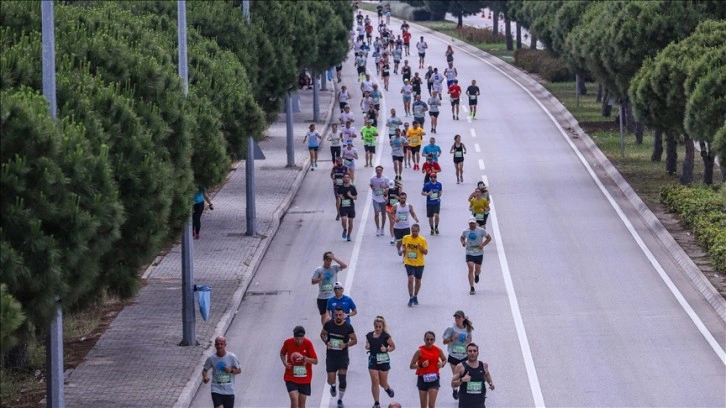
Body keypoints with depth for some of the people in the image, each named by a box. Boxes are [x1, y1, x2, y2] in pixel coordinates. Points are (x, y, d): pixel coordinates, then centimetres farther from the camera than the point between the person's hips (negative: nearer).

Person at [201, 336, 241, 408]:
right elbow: (205, 370, 11)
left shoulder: (232, 357, -7)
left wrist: (231, 370, -17)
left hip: (229, 391, 1)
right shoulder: (211, 358, -4)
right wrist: (205, 377, -11)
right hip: (216, 390, -1)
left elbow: (239, 370, 4)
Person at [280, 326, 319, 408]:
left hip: (305, 379, 1)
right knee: (294, 400, -18)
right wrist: (284, 362, -9)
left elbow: (315, 361, -12)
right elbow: (282, 353, 12)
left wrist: (303, 358, -28)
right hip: (291, 378, -1)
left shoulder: (308, 343, -14)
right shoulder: (288, 343, -10)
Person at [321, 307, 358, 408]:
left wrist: (346, 345, -19)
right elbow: (322, 334, 10)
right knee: (331, 380, -1)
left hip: (343, 355, -1)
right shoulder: (328, 324, -6)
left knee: (342, 379, -3)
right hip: (331, 355, 1)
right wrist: (326, 342, -11)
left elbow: (354, 340, 0)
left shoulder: (348, 327, -9)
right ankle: (333, 386, 38)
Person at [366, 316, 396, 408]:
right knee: (375, 381, -5)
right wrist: (367, 347, -9)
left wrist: (386, 349, -21)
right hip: (373, 360, 2)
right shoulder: (369, 335, -1)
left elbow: (393, 347, -2)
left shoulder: (386, 336, -11)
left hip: (383, 360, -2)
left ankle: (388, 389, 47)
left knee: (382, 382, 9)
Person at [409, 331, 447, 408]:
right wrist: (421, 365, -24)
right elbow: (411, 366, -6)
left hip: (434, 379, 0)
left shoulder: (438, 350, -1)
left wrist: (442, 364, -5)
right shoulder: (420, 351, -8)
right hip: (423, 378, 0)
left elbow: (444, 360, 18)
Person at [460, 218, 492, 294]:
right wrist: (463, 242, -5)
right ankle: (472, 288, -10)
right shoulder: (465, 231, 0)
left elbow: (489, 238, 2)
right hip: (469, 253, 0)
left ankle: (476, 274, 50)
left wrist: (483, 245, -12)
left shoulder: (481, 230, -6)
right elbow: (462, 238, 18)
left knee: (478, 270, 8)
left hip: (479, 253, 0)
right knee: (470, 269, -14)